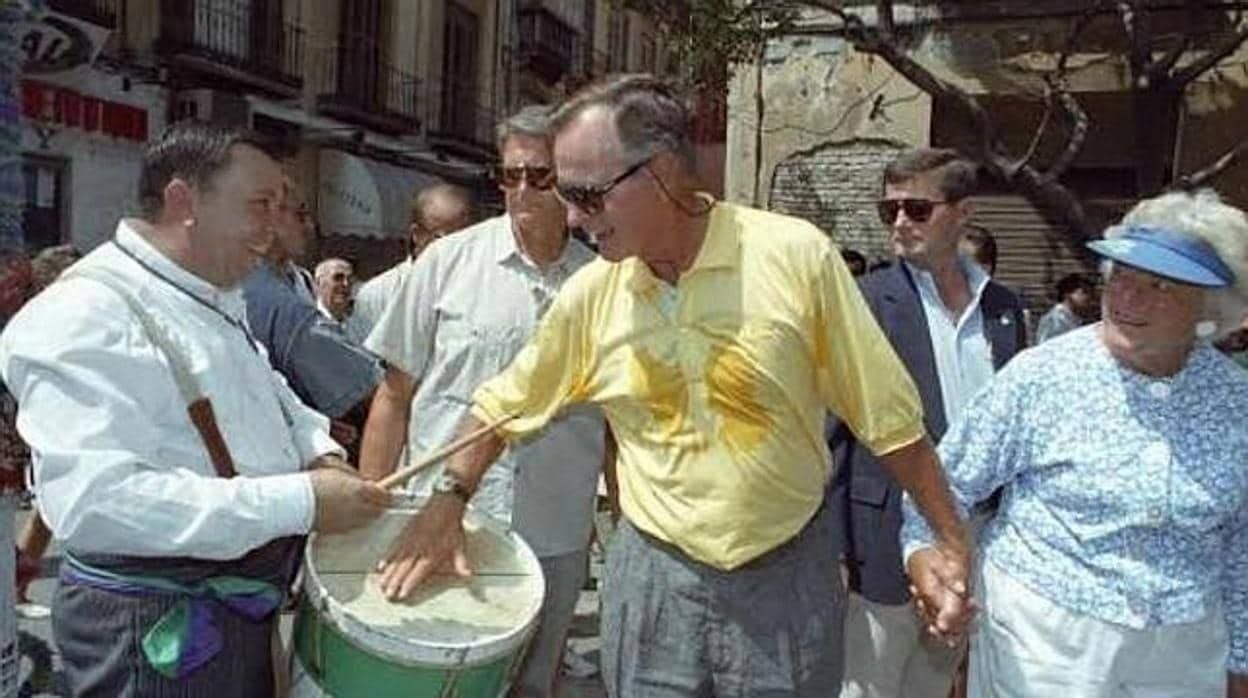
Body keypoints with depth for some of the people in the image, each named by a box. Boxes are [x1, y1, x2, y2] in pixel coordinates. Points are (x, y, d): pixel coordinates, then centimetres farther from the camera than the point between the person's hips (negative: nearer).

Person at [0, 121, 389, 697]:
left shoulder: (215, 299, 9)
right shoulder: (85, 317, -22)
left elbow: (268, 392, 22)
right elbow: (96, 500, -33)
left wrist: (318, 452, 0)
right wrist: (301, 502, -32)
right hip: (157, 627, -9)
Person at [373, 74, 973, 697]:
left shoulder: (795, 255, -15)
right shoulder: (588, 294, -7)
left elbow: (885, 413, -7)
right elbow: (504, 404, 8)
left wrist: (952, 541, -3)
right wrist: (448, 500, -2)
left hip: (791, 575, -1)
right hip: (652, 578, 2)